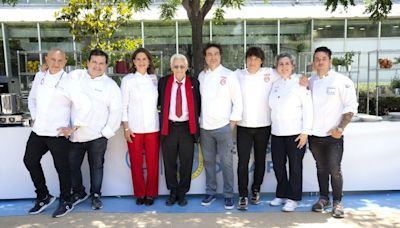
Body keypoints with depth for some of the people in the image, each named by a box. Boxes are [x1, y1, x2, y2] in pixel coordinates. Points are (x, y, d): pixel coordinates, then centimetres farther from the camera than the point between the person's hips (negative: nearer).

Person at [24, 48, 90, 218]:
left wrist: (74, 127, -16)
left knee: (61, 167, 5)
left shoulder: (68, 82, -12)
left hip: (58, 133, -6)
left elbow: (85, 105, -19)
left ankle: (66, 202, 25)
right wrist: (34, 117, 10)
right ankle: (43, 197, 34)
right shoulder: (39, 76, 7)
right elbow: (32, 98, 20)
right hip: (38, 131, 7)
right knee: (30, 161, 15)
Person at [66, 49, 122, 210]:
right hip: (75, 134, 2)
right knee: (72, 165, 13)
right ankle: (78, 193, 35)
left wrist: (107, 132, -7)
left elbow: (116, 111, -2)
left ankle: (95, 195, 30)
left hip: (97, 136, -1)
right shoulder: (75, 76, 5)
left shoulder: (110, 85, 1)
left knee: (96, 166, 11)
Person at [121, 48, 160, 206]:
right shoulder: (128, 80, 1)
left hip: (152, 127, 2)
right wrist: (126, 128, -5)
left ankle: (150, 194, 19)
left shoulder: (154, 79, 7)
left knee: (153, 162, 4)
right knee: (136, 163, 5)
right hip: (134, 128, -1)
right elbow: (123, 105, 0)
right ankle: (139, 193, 21)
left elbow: (158, 101, 11)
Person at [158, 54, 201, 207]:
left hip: (187, 128, 0)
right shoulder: (163, 82, 4)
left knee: (186, 163, 7)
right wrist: (161, 122, 0)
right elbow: (158, 102, 8)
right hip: (169, 127, 1)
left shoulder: (194, 83, 3)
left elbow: (198, 104, 7)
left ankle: (182, 193, 24)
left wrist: (197, 124, 1)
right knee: (169, 162, 9)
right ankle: (173, 192, 27)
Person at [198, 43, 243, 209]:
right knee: (208, 161, 12)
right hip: (205, 127, 4)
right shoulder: (201, 76, 9)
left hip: (223, 126, -4)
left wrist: (232, 123, -7)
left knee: (226, 163, 1)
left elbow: (238, 100, -4)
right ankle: (210, 192, 25)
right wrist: (200, 121, 6)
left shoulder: (229, 75, -3)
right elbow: (198, 98, 12)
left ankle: (228, 195, 15)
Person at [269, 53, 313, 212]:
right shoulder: (275, 84, 9)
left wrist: (305, 132, -13)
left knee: (295, 166, 4)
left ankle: (293, 198, 18)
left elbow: (308, 108, -9)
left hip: (295, 133, -5)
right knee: (278, 165, 12)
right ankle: (281, 194, 29)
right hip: (277, 133, 5)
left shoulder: (299, 82, -6)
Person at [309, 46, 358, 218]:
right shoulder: (310, 81, 6)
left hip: (333, 135, -4)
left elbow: (351, 106, -8)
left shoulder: (341, 81, -8)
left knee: (334, 170, -2)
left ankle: (337, 202, 16)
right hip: (315, 134, 4)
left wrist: (340, 128, -14)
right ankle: (324, 198, 30)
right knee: (321, 168, 15)